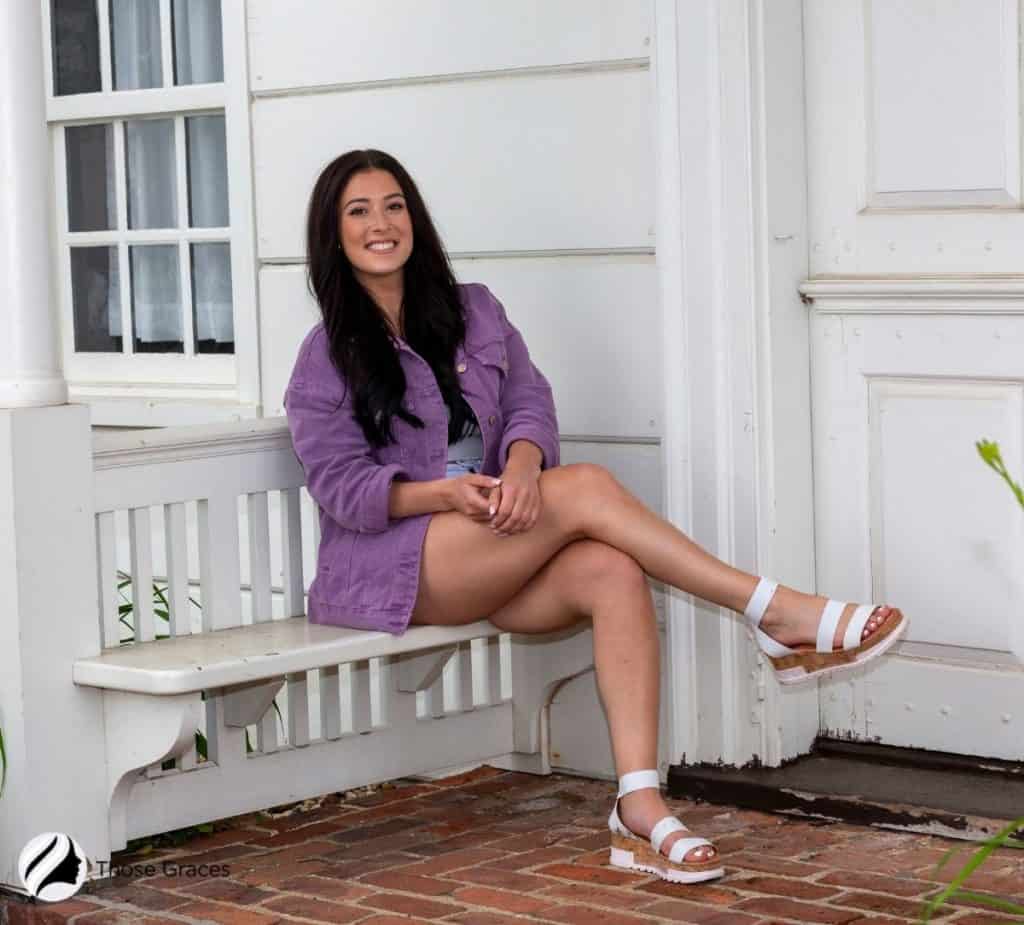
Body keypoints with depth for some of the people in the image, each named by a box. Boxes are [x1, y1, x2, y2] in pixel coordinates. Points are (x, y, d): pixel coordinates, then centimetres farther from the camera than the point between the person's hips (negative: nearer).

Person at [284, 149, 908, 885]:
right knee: (584, 487, -27)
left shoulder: (474, 313, 15)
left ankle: (640, 807, -39)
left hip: (495, 560, 5)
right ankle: (776, 614, -26)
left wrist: (522, 462, -21)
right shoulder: (325, 359, 2)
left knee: (612, 574, -30)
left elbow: (529, 402, 4)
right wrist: (447, 493, -24)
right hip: (392, 567, -4)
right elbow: (341, 486, -6)